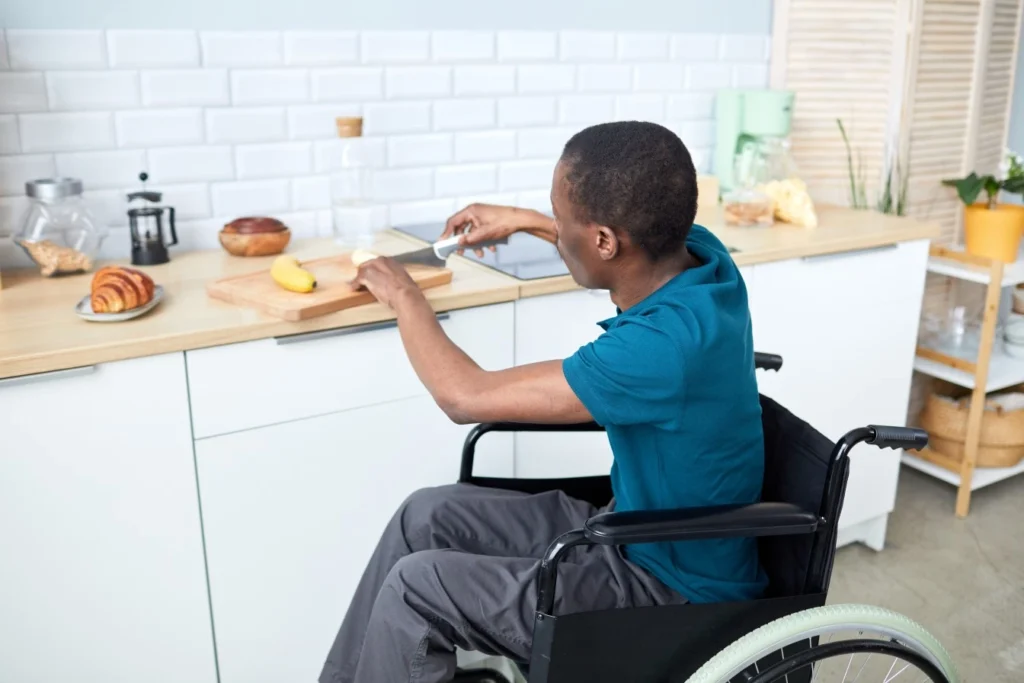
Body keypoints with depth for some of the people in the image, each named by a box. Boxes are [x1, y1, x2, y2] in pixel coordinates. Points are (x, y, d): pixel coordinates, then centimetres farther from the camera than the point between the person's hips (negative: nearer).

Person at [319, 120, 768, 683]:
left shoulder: (666, 343, -35)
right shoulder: (698, 253, -10)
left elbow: (465, 397, -25)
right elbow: (614, 248, 19)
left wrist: (403, 295, -9)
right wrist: (523, 220, 23)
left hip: (672, 589, -8)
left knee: (416, 587, -12)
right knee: (426, 515, 6)